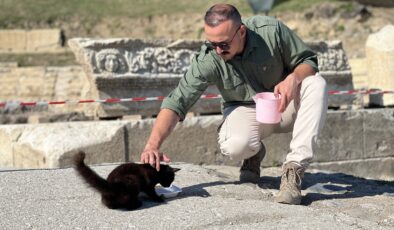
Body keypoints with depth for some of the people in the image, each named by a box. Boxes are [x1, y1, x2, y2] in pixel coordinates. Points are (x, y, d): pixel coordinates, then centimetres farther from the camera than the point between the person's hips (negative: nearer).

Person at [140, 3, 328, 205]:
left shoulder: (271, 30, -22)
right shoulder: (207, 60, -24)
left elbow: (308, 60, -10)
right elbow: (176, 102, -27)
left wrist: (293, 78, -33)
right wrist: (152, 146, -40)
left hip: (284, 104, 2)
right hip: (245, 111, -1)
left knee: (316, 84, -30)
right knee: (235, 146, -35)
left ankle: (294, 167, -28)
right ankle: (254, 154, 6)